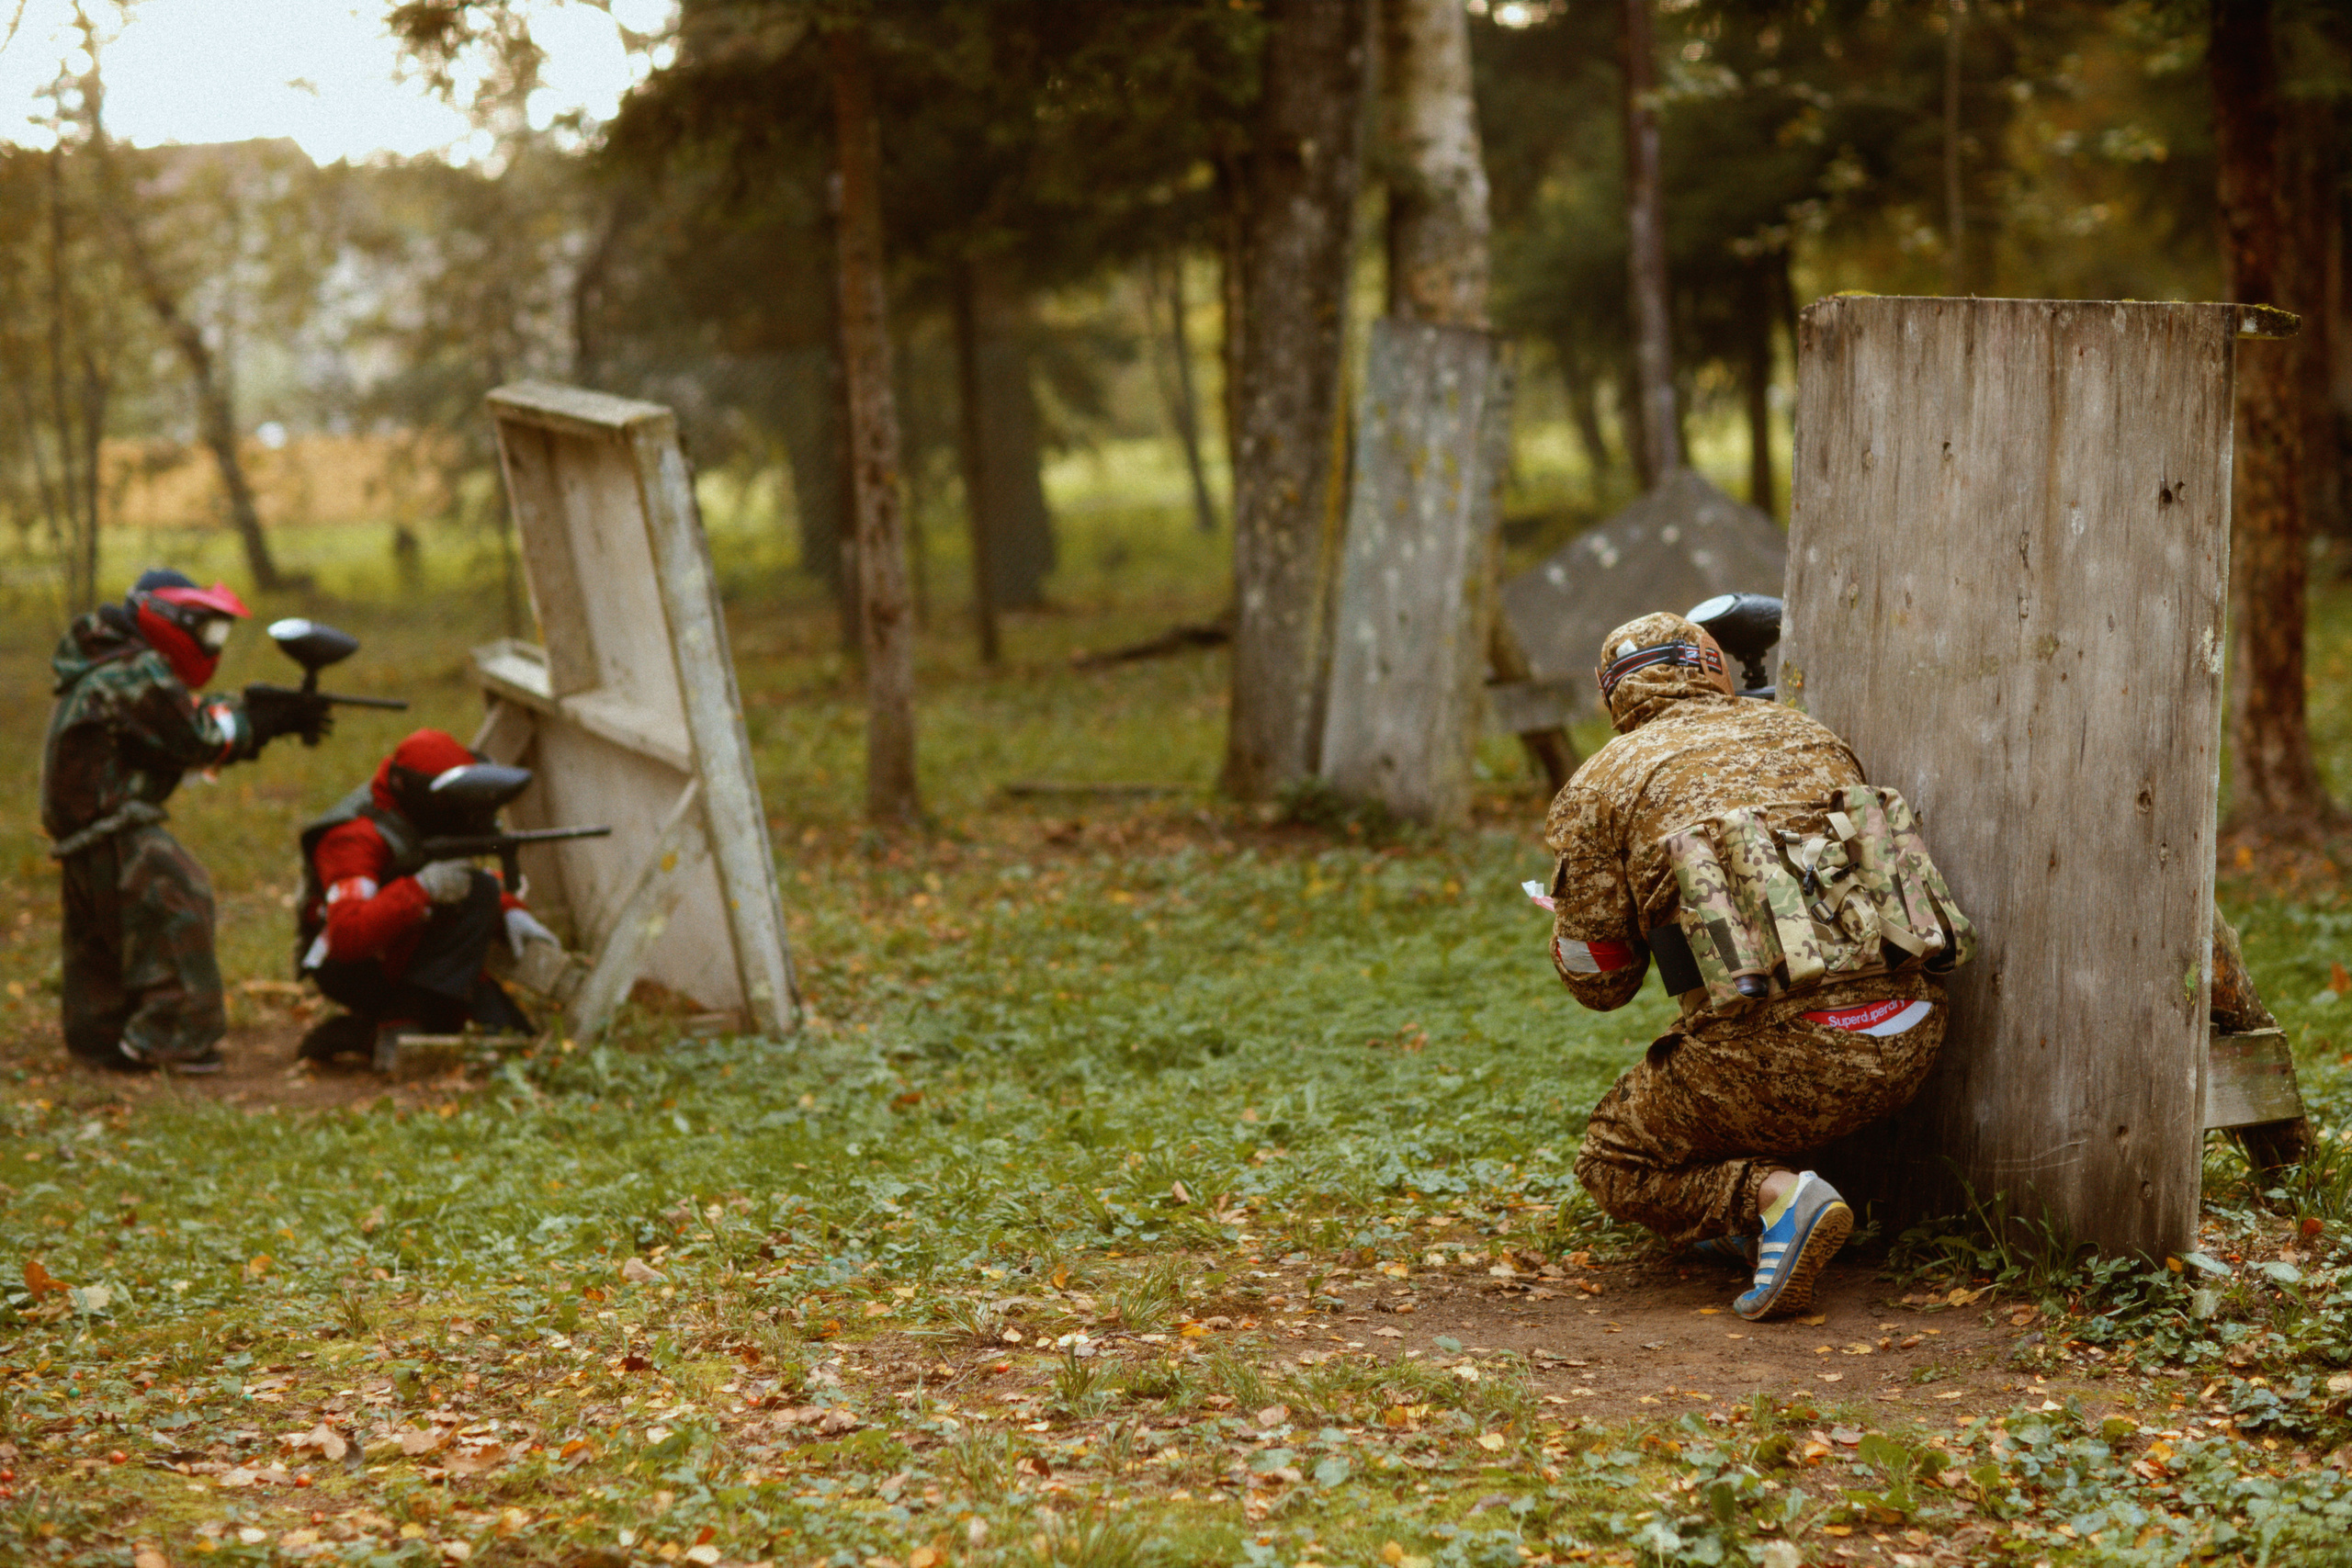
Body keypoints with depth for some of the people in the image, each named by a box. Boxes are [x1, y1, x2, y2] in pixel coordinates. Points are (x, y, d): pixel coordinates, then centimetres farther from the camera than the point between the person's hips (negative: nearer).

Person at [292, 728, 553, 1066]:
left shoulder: (424, 824, 6)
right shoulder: (356, 836, -22)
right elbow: (347, 936, -33)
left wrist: (510, 913, -8)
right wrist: (422, 887, -40)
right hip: (353, 971, -9)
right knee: (479, 894, -22)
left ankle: (361, 1032, 5)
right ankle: (401, 1024, -26)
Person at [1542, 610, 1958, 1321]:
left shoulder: (1605, 782, 7)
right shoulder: (1807, 735, 20)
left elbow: (1599, 980, 10)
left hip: (1780, 1065, -6)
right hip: (1906, 1044, 6)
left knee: (1614, 1164, 18)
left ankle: (1772, 1195, -10)